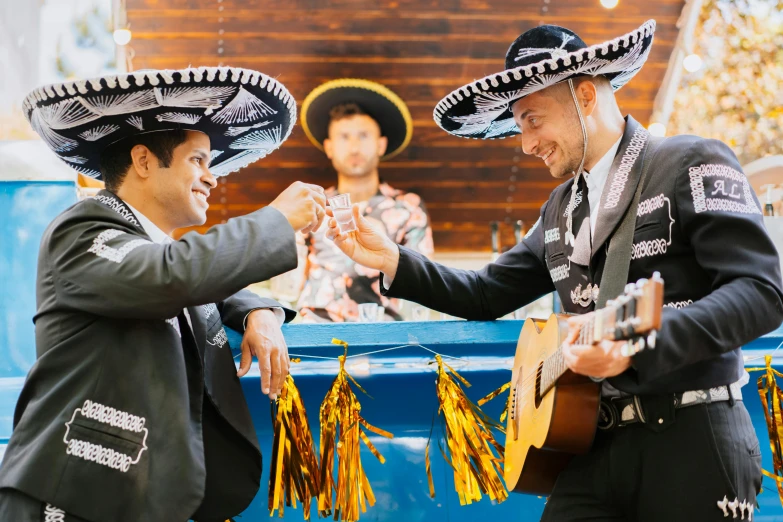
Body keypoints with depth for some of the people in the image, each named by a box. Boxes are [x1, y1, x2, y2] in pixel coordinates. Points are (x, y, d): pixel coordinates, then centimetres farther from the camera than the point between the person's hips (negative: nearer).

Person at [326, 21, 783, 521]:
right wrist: (392, 260, 7)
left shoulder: (693, 163, -5)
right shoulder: (560, 208, 17)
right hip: (597, 446, 6)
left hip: (692, 442, -6)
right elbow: (487, 296, 23)